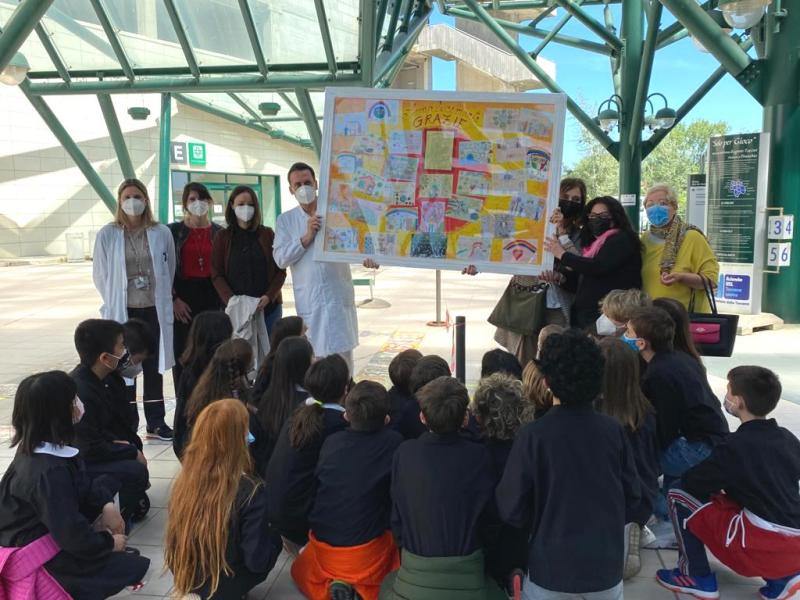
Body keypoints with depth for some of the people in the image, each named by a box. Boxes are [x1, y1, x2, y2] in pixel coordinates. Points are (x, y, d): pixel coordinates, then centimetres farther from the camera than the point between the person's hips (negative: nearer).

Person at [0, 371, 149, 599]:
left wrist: (107, 505, -5)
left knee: (107, 483, 15)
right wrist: (109, 543, -11)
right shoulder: (47, 472, -31)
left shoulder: (43, 447, -3)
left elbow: (81, 484, 10)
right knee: (134, 567, -9)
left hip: (45, 527, 9)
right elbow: (73, 537, -28)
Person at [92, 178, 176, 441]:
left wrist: (161, 299, 7)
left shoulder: (162, 233, 2)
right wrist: (115, 302, 5)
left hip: (154, 310, 1)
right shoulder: (107, 235, -1)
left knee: (154, 367, 9)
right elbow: (100, 274, 4)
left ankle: (156, 422, 21)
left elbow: (170, 271, 8)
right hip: (122, 312, -1)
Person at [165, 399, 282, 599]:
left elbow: (175, 541, 2)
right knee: (274, 539, 19)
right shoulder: (250, 491, -28)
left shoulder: (184, 481, -12)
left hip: (184, 578, 5)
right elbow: (257, 561, -21)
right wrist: (273, 533, -3)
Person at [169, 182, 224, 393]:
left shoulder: (219, 232, 8)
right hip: (183, 298, -1)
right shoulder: (174, 231, 5)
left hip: (212, 298, 1)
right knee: (182, 356, 1)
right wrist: (174, 299, -7)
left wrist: (225, 301, 0)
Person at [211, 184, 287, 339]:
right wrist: (231, 300, -14)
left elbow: (281, 270, 5)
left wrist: (269, 296, -11)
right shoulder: (222, 237, 8)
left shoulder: (268, 234, 8)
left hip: (269, 307, 1)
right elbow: (216, 274, 2)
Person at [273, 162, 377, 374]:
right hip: (308, 301, 1)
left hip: (339, 298, -1)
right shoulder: (285, 220, 7)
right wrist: (307, 237, -13)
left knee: (343, 355, 1)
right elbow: (280, 259, -2)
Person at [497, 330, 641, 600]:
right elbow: (632, 494, 2)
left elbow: (511, 509, -13)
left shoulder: (533, 435, -18)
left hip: (552, 568, -3)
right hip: (606, 566, 3)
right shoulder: (614, 430, -8)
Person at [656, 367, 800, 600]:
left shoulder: (735, 445, -10)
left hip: (762, 547, -7)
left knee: (679, 496, 3)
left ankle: (697, 578, 9)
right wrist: (724, 487, 25)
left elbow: (691, 482, -1)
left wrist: (716, 483, 21)